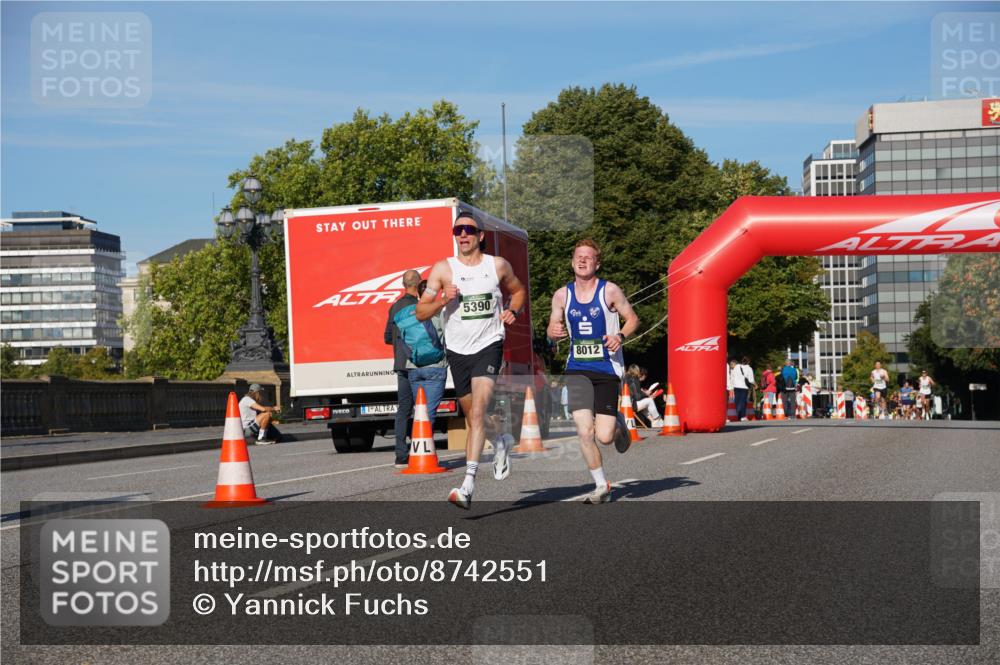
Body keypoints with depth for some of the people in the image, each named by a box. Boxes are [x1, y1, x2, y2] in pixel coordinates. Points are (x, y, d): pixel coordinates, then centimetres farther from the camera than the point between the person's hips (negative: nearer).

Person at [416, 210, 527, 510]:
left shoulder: (498, 266, 3)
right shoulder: (443, 268, 0)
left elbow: (518, 290, 23)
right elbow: (420, 312, 0)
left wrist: (513, 311, 3)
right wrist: (443, 300, -18)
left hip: (489, 345, -2)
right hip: (458, 350, 2)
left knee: (478, 411, -20)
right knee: (473, 418, 13)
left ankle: (468, 484, -26)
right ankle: (500, 444, 47)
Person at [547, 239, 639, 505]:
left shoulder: (609, 290, -4)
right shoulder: (562, 295, 5)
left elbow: (633, 319, 5)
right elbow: (552, 329, 14)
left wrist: (621, 336, -15)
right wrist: (554, 331, -11)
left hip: (607, 368, -2)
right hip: (577, 369, 2)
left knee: (604, 437, -6)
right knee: (584, 432, -11)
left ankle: (618, 423, 32)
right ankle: (601, 486, 8)